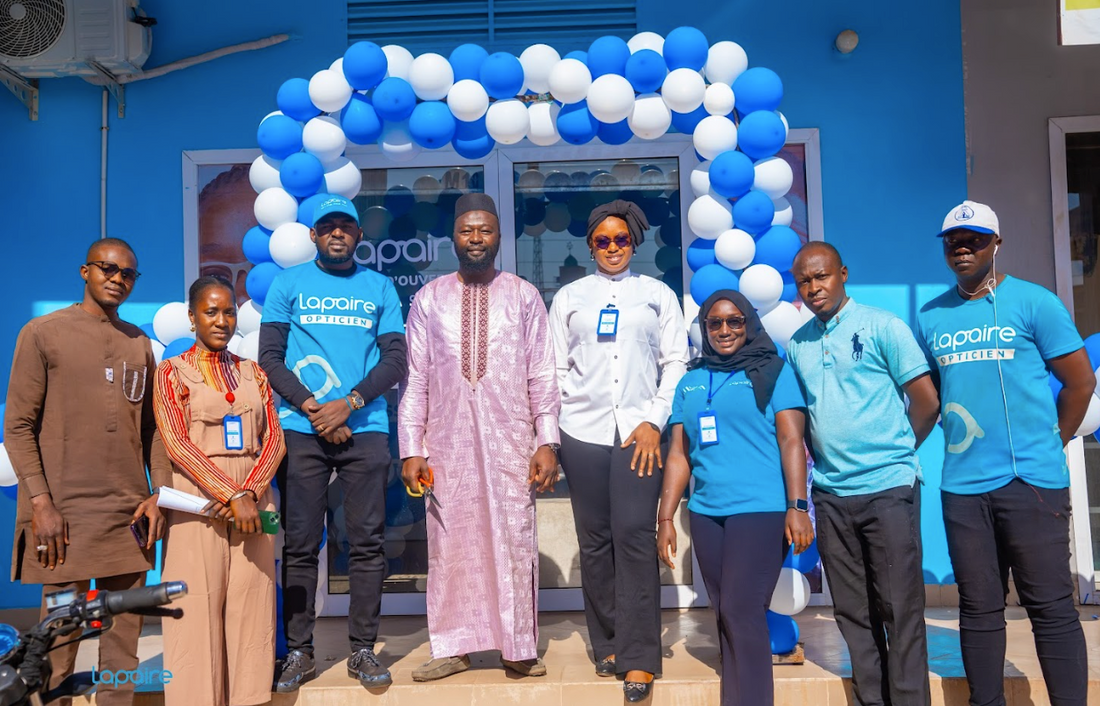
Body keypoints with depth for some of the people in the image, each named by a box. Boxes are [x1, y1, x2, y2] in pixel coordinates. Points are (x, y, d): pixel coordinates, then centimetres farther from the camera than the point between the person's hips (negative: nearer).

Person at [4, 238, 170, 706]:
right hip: (65, 513, -4)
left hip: (130, 513, 4)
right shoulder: (43, 333, 2)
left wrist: (160, 493, 4)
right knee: (60, 642, 0)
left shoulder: (139, 344, 14)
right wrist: (41, 503, -9)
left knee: (123, 641, 6)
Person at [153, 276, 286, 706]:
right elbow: (176, 443, -7)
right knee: (198, 608, -2)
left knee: (250, 607, 2)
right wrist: (231, 496, -16)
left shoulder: (253, 373, 14)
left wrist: (249, 491, -11)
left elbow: (274, 439, 6)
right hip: (197, 501, -3)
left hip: (254, 501, 3)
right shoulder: (172, 372, 4)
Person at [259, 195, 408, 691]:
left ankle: (363, 650, 11)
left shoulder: (380, 287, 11)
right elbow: (269, 356, 2)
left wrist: (349, 402, -10)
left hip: (365, 429, 1)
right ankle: (299, 651, 13)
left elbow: (396, 358, 4)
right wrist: (313, 408, -9)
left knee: (367, 541, 1)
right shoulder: (289, 283, 9)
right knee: (301, 544, 2)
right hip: (302, 429, 0)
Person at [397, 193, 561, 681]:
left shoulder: (524, 296, 5)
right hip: (448, 441, 1)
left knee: (514, 542, 3)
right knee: (450, 543, 5)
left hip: (510, 440, -1)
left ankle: (518, 648, 15)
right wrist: (411, 450, 0)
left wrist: (547, 442, -3)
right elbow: (416, 379, 5)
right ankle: (454, 647, 18)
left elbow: (542, 376, 3)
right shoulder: (428, 299, 7)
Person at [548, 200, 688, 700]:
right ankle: (607, 644, 17)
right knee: (594, 540, 5)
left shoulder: (658, 294, 11)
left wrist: (654, 421, -5)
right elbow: (555, 368, 10)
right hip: (583, 431, 2)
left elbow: (676, 363, 6)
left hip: (637, 430, -1)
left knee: (633, 536, -8)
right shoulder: (569, 297, 13)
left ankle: (638, 657, -2)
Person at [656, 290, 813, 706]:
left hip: (761, 509, -4)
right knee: (725, 616, 11)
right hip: (705, 512, 5)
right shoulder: (690, 382, 14)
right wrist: (665, 518, 8)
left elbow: (791, 441, -4)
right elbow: (679, 454, 12)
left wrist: (798, 506, -13)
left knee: (742, 612, -8)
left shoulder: (774, 371, 3)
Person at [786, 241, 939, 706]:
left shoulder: (881, 326, -4)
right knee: (853, 612, 11)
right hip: (830, 493, 5)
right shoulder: (796, 344, 10)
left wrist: (892, 453, 5)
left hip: (888, 487, -4)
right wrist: (825, 458, 7)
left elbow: (927, 402, -3)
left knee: (900, 609, 0)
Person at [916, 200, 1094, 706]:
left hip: (1032, 480, -3)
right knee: (979, 609, 10)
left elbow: (1080, 381, 1)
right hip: (962, 485, 4)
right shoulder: (930, 317, 9)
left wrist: (1051, 445, 5)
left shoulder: (1034, 303, -1)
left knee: (1051, 606, 1)